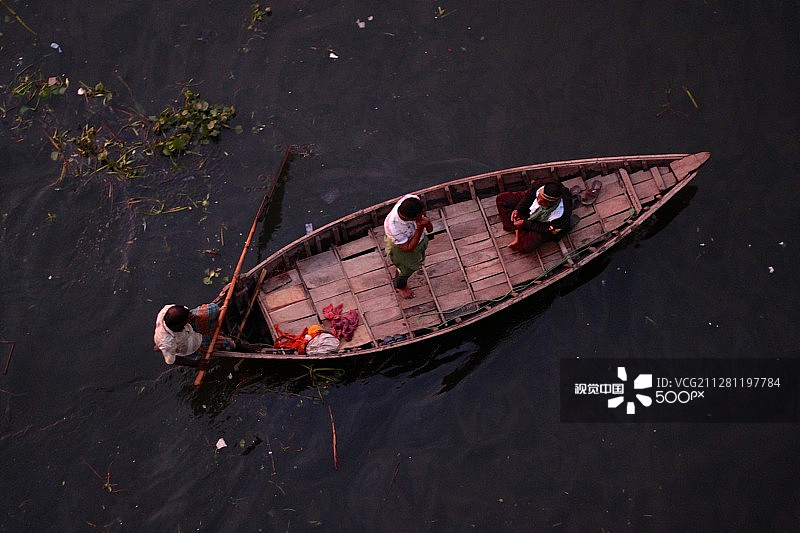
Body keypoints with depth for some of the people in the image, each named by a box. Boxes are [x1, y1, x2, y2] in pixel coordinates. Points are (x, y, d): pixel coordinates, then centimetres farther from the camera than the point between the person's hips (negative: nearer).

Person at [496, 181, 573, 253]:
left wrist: (525, 224, -24)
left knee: (525, 247, -25)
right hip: (531, 208, 5)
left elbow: (548, 231, -24)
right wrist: (517, 209, -19)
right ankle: (517, 232, -6)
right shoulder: (539, 187, -35)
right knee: (502, 199, -5)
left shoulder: (561, 215, -44)